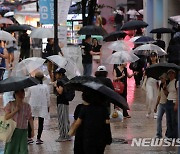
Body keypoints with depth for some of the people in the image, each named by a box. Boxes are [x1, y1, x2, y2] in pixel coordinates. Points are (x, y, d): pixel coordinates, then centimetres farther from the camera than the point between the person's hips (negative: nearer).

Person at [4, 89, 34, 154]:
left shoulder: (27, 106, 5)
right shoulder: (10, 104, -1)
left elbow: (30, 119, 7)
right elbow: (6, 117, -8)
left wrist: (32, 130, 4)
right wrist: (15, 110, -16)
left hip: (23, 131, 2)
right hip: (13, 130, -1)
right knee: (10, 148, 1)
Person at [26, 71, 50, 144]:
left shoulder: (31, 86, -8)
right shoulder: (45, 87, -8)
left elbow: (28, 96, 0)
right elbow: (48, 97, -2)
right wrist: (48, 106, 10)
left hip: (32, 106, 1)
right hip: (42, 106, -1)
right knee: (40, 122, 4)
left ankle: (29, 138, 14)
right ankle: (38, 139, 3)